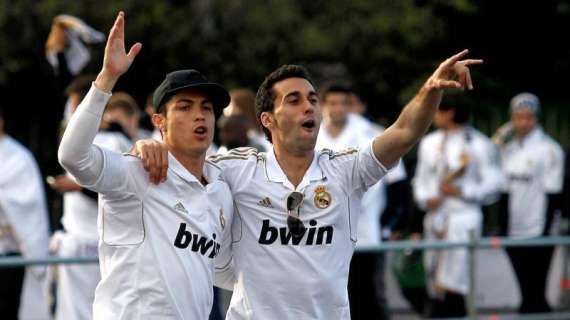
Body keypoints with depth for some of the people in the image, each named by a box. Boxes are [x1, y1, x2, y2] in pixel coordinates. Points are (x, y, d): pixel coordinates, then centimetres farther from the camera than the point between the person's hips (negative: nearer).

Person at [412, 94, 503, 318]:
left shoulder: (478, 144, -2)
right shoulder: (429, 143, 16)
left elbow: (492, 185, -4)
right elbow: (421, 180, 19)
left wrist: (461, 191, -13)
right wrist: (426, 199, -1)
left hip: (463, 218, -6)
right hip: (435, 219, 6)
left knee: (451, 285, -13)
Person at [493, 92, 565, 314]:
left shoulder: (549, 149, -7)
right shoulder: (507, 148, 13)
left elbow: (553, 195, -10)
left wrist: (548, 231, -15)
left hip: (537, 234, -6)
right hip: (513, 233, 6)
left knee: (535, 293, -3)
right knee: (526, 292, 12)